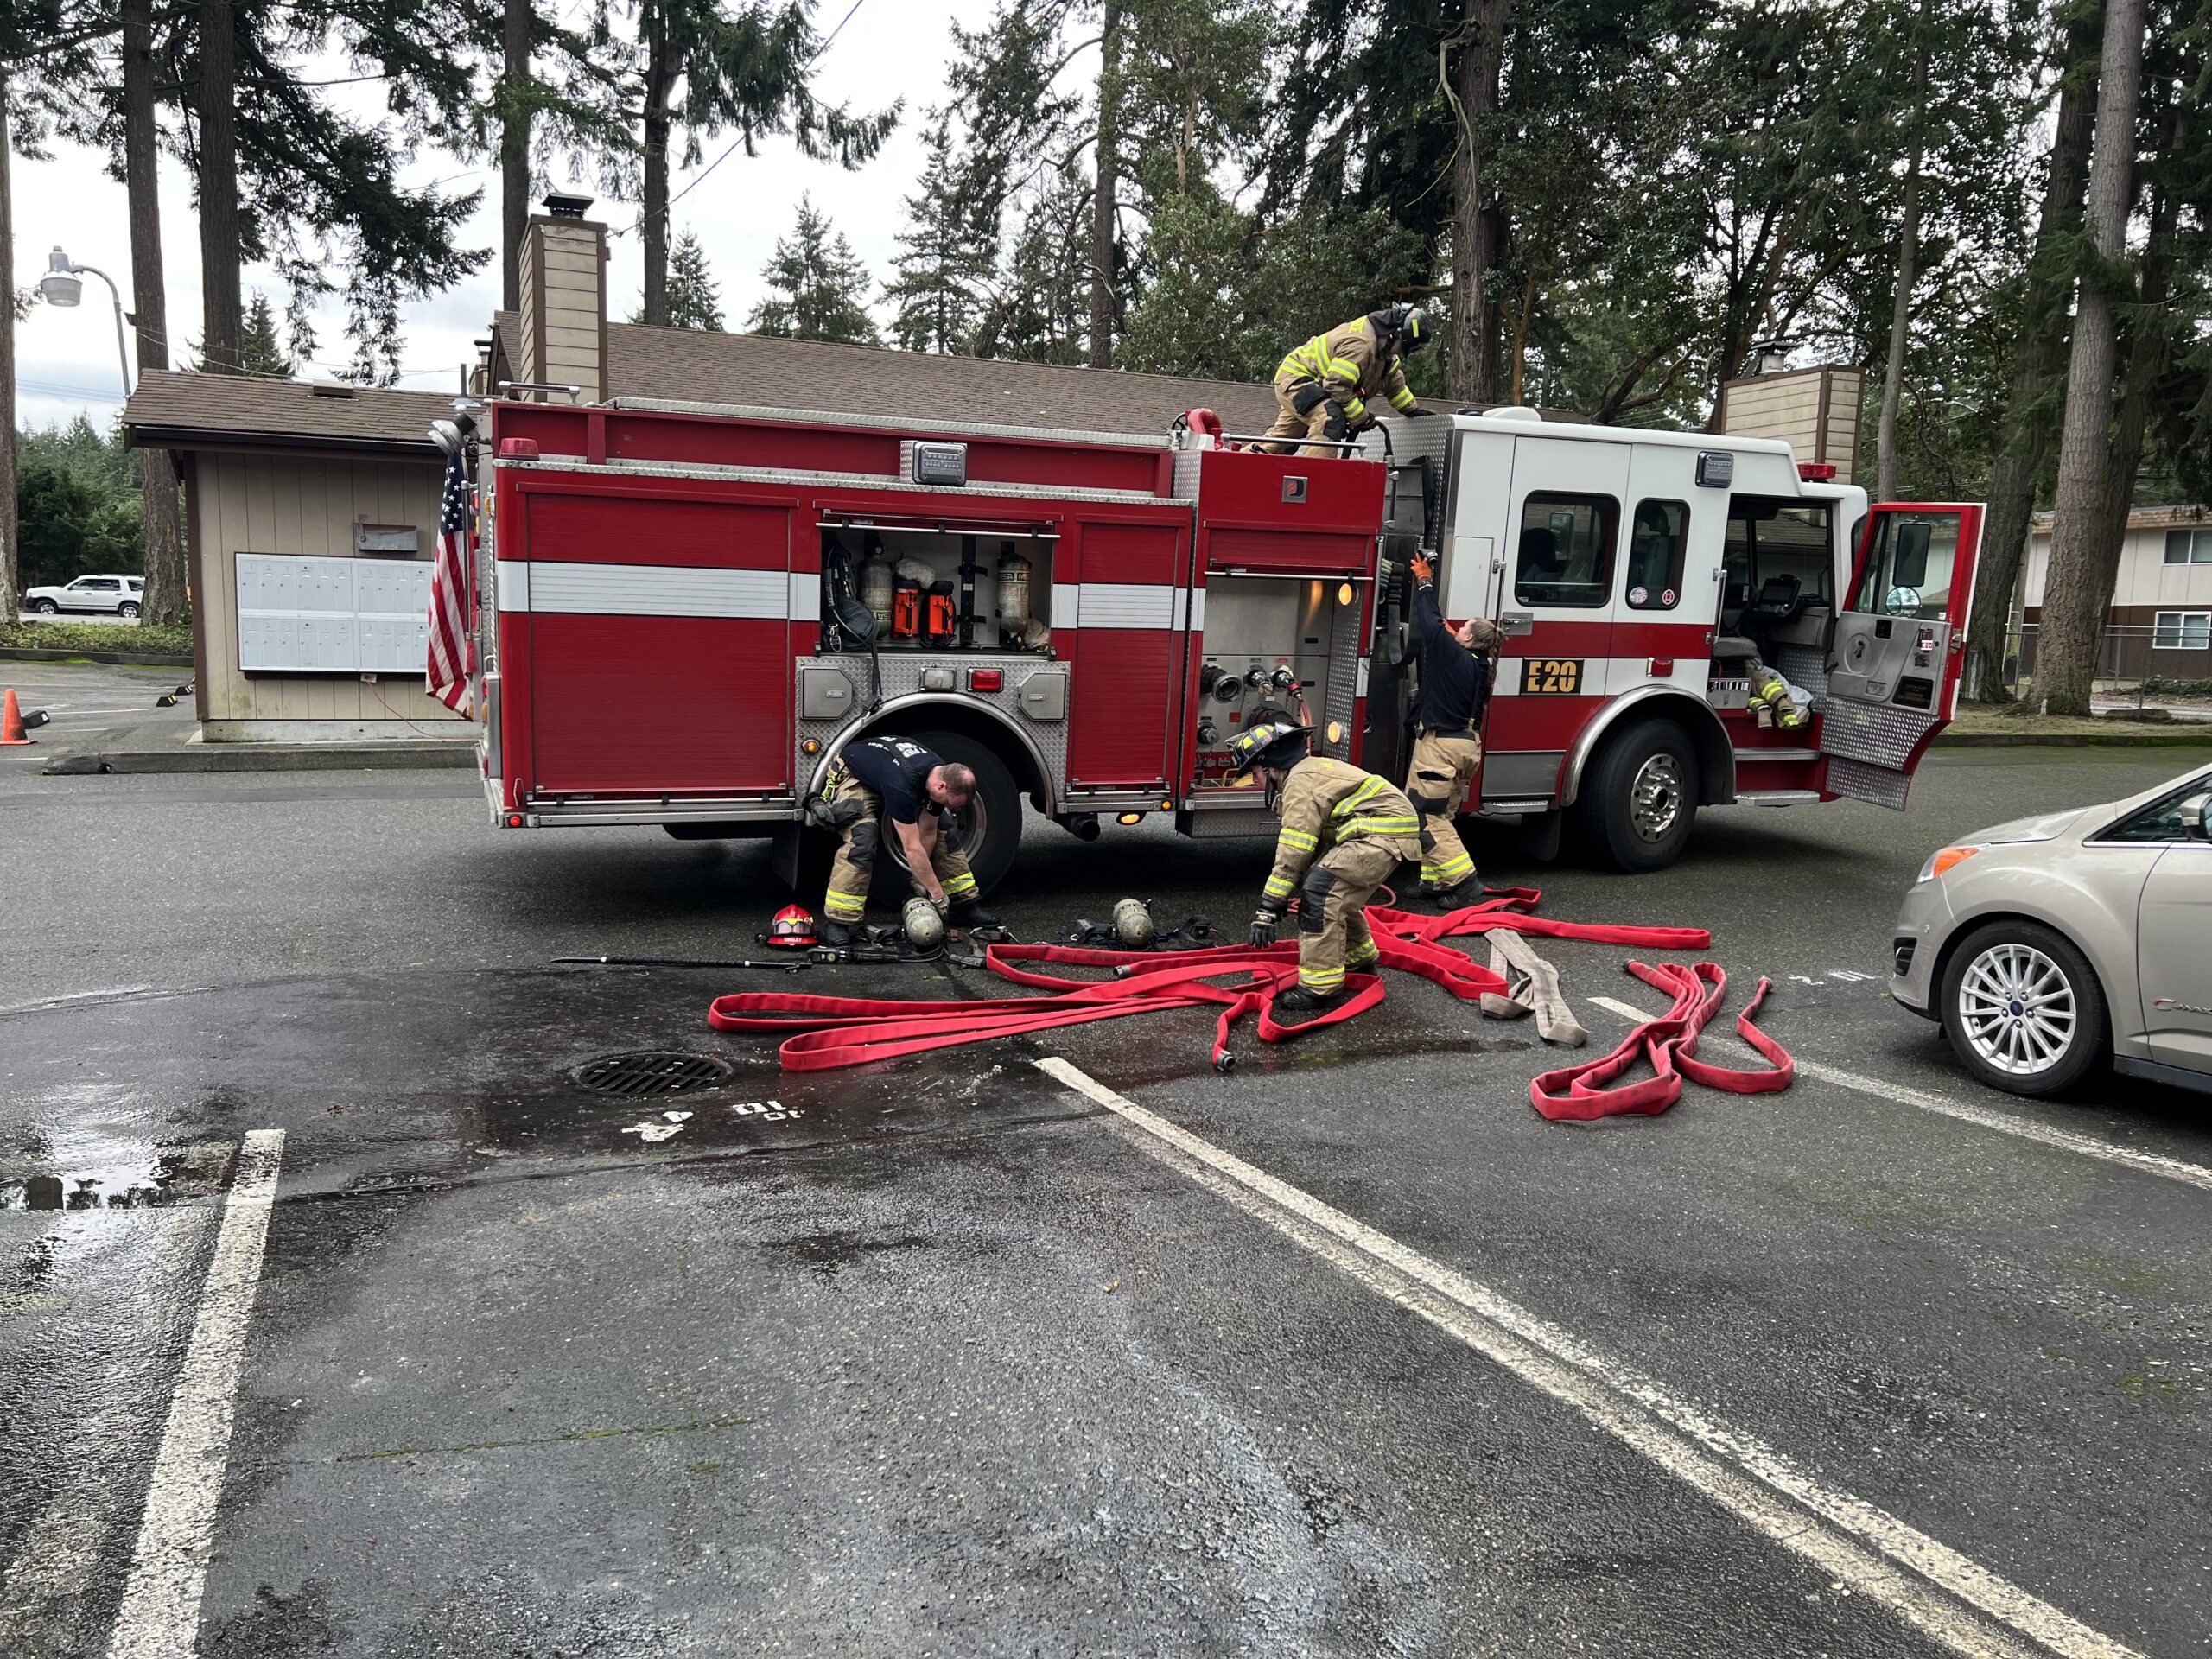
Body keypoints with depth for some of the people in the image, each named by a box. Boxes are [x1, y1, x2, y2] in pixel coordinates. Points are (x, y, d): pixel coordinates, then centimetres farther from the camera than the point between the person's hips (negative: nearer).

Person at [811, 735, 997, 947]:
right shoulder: (903, 785, -44)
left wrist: (919, 880, -9)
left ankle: (965, 905, 6)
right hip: (853, 776, -7)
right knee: (861, 840, -30)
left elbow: (928, 833, -9)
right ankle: (836, 922, -26)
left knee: (942, 830, -2)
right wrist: (937, 894, -31)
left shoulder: (942, 775, -20)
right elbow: (912, 848, -38)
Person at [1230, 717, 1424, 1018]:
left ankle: (1321, 988, -16)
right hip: (1387, 827, 11)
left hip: (1384, 833, -11)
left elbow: (1292, 854, -19)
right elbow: (1313, 846, 23)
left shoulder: (1301, 782, -13)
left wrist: (1268, 909, -17)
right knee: (1336, 889, 24)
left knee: (1321, 892, -17)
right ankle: (1359, 955, 44)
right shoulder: (1311, 770, 19)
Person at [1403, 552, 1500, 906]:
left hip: (1439, 744, -9)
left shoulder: (1451, 653, -14)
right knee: (1441, 816, 14)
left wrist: (1425, 581, 8)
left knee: (1426, 817, -6)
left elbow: (1431, 621, -6)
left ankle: (1462, 878, -12)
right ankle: (1436, 880, 15)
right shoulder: (1481, 667, 9)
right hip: (1468, 744, 9)